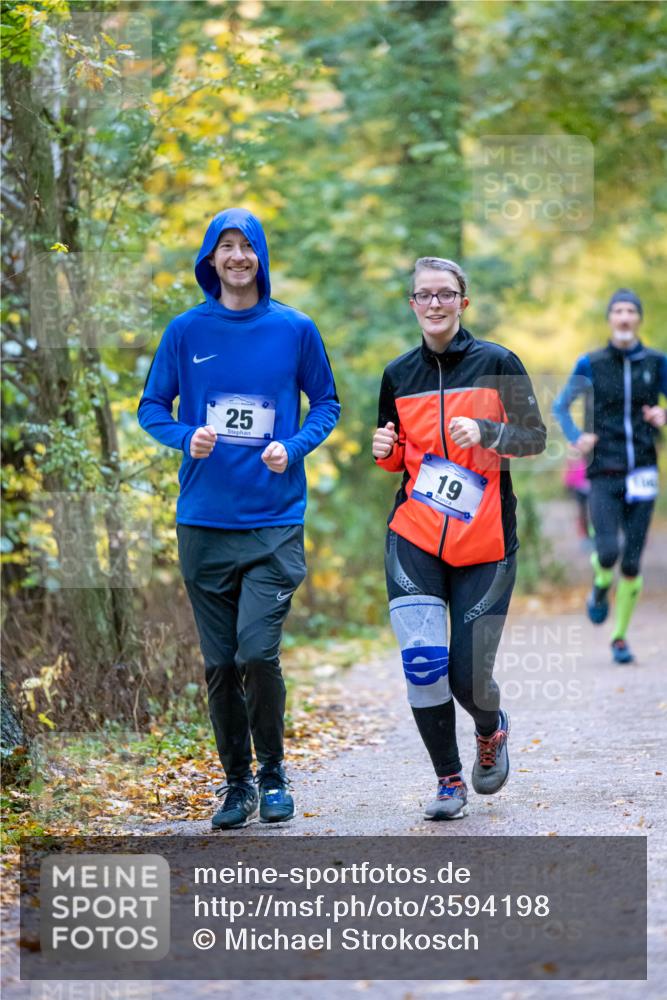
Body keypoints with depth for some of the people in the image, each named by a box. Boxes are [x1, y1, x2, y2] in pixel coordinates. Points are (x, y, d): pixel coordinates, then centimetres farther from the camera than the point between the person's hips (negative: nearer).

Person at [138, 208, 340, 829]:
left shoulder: (294, 329, 2)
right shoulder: (187, 331, 3)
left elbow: (325, 403, 10)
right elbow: (152, 407, 9)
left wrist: (293, 448, -9)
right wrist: (185, 436, -13)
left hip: (275, 521, -2)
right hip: (204, 521, 2)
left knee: (257, 651, -13)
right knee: (220, 663, 7)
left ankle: (273, 772, 9)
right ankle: (237, 782, 23)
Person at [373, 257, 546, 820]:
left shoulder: (498, 364, -1)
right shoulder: (398, 375, 8)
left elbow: (536, 437, 0)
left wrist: (486, 431, -18)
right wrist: (386, 451, -5)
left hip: (485, 546, -2)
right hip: (414, 540, 2)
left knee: (468, 676, -4)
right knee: (422, 660, -13)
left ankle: (492, 731, 33)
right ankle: (449, 781, 5)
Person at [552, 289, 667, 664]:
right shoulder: (591, 364, 1)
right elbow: (561, 406, 12)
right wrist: (576, 438, -5)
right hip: (604, 474, -1)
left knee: (632, 563, 0)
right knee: (608, 551, -19)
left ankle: (620, 636, 17)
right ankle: (601, 586, 17)